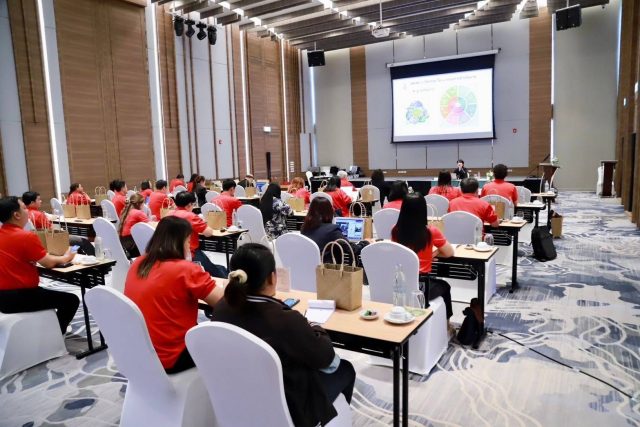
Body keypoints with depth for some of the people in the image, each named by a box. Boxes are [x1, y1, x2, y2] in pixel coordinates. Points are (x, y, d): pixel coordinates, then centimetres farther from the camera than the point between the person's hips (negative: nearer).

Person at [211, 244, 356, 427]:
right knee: (344, 369, 19)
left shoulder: (221, 308, -16)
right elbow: (325, 357, -16)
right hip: (284, 411, -6)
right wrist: (316, 329, 3)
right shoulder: (286, 321, -34)